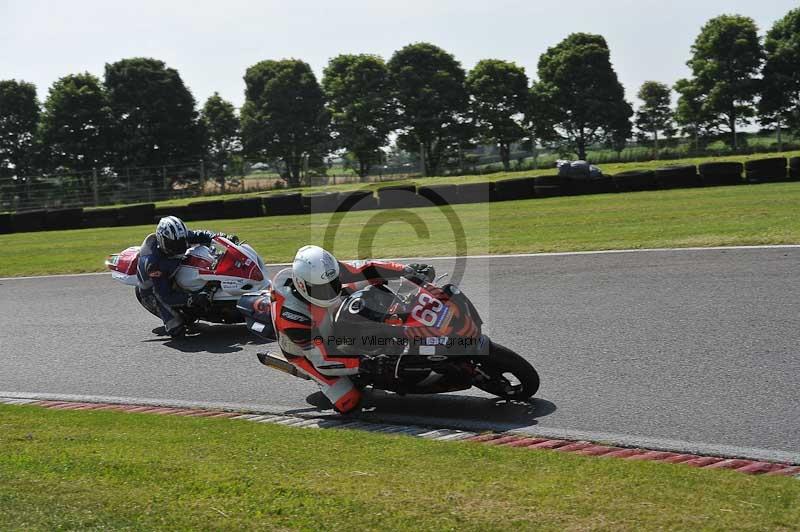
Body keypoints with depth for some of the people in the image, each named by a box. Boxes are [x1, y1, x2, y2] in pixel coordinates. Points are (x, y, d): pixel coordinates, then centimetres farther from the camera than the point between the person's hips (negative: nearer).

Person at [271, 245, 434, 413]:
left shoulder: (326, 273, -27)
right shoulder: (291, 314, -40)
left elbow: (364, 269, -16)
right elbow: (321, 360, -36)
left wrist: (407, 271, -23)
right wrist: (364, 364, -44)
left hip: (334, 326, 5)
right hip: (305, 351, -5)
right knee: (348, 403, -17)